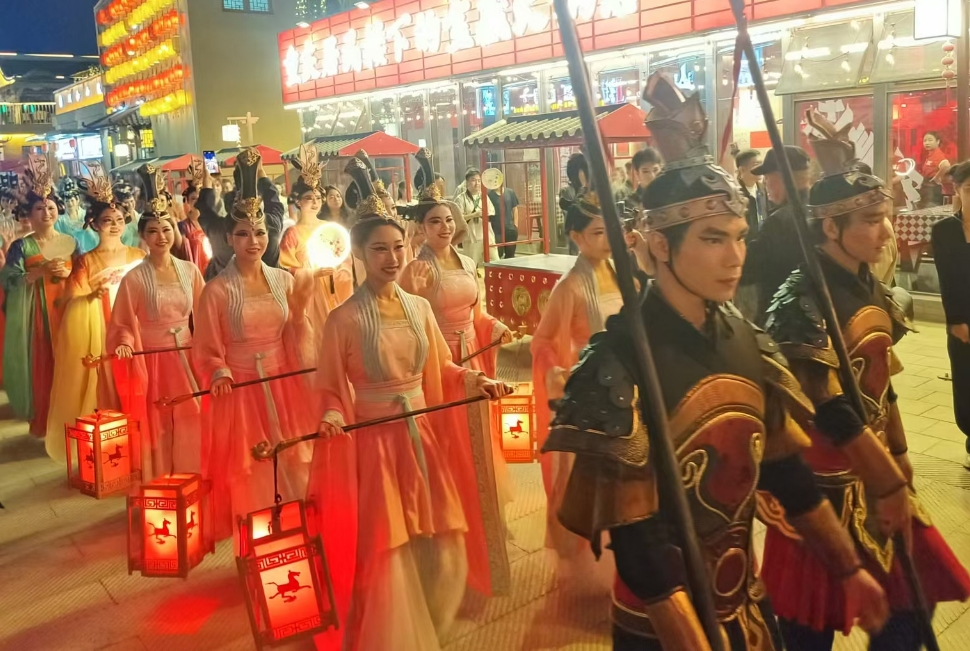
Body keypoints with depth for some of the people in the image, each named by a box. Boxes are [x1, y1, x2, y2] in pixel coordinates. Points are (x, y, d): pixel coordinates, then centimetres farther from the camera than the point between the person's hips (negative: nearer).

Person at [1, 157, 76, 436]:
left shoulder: (70, 242, 9)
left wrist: (66, 273, -12)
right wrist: (42, 270, -20)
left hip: (66, 310, 2)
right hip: (34, 315, -1)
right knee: (40, 365, -2)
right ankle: (43, 422, 9)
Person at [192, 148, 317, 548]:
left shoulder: (284, 281, 1)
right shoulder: (216, 291, -10)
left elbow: (297, 345, 5)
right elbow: (207, 353, -4)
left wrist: (300, 311, -11)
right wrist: (220, 374, -23)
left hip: (284, 388, 3)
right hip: (241, 392, -3)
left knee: (293, 466, 12)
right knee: (250, 474, 7)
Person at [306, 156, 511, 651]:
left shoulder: (420, 308, 2)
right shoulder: (344, 319, -14)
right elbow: (331, 391, -8)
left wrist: (475, 380, -3)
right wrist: (332, 418, -28)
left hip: (422, 439, 6)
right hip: (374, 444, -5)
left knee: (442, 557, 14)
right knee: (389, 562, 5)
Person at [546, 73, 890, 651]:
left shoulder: (746, 340, -5)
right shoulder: (620, 361, -24)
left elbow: (785, 469, 7)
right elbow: (634, 538, -23)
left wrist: (850, 569, 12)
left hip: (748, 604, 6)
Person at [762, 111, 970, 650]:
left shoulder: (870, 289, 5)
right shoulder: (803, 301, -22)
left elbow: (880, 384, 13)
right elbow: (828, 408, -23)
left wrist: (899, 458, 16)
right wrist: (887, 482, -15)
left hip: (878, 465, 8)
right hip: (826, 478, -8)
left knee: (911, 601, 18)